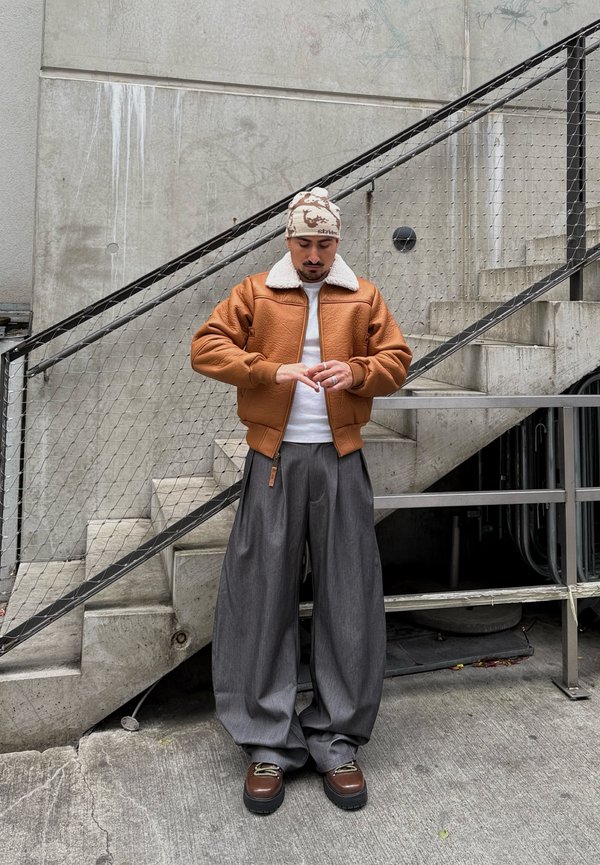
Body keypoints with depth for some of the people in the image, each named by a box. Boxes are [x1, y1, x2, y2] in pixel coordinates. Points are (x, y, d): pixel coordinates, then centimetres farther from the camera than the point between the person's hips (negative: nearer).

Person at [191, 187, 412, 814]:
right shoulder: (256, 292, 9)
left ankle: (337, 741, 18)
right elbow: (206, 347, 0)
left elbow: (397, 359, 10)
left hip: (339, 460, 1)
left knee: (348, 597, 3)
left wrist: (355, 371, -12)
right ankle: (268, 744, 14)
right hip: (274, 459, -1)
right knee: (263, 596, 0)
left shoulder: (363, 297, 12)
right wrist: (271, 371, -14)